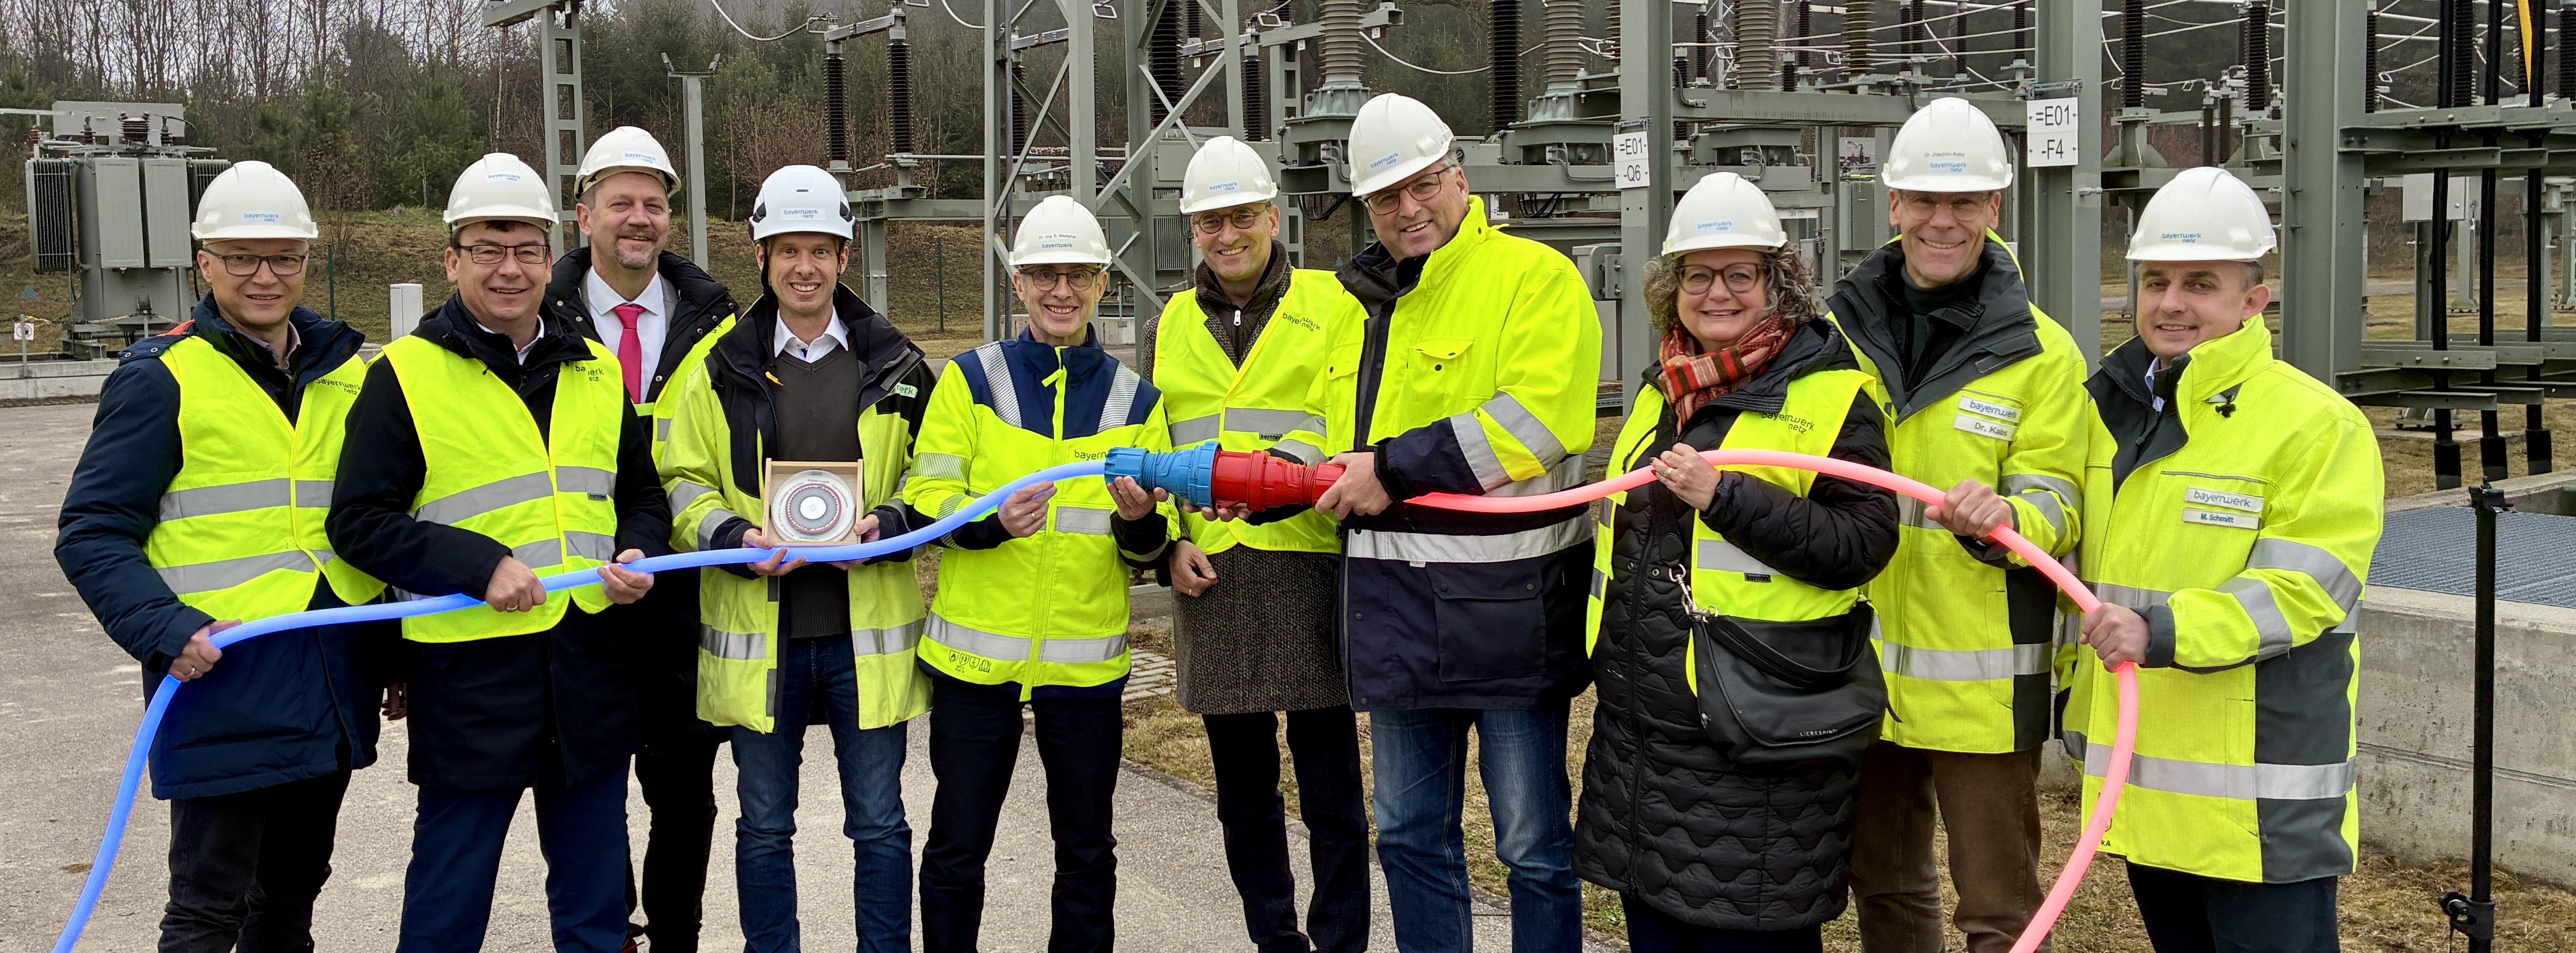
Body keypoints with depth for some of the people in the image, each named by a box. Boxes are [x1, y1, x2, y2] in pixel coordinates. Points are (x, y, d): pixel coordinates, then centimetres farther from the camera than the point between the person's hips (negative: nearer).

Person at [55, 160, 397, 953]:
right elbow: (93, 534, -7)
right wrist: (165, 631, -21)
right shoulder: (162, 377, -5)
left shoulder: (350, 372, 11)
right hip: (220, 681, -5)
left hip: (332, 687, 5)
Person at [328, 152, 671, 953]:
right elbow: (360, 522, -7)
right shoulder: (407, 375, -4)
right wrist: (479, 566, -18)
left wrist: (638, 555, 0)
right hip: (470, 677, -4)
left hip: (592, 674, 5)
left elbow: (644, 494, 21)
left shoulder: (599, 372, 11)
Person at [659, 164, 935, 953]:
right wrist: (735, 540, -14)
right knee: (764, 824, 11)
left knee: (879, 823, 6)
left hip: (867, 627, 0)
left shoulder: (895, 366, 6)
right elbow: (683, 482, 5)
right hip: (758, 628, 1)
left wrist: (887, 526, -12)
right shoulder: (722, 369, 5)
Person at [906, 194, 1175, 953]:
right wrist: (991, 521, -23)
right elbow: (924, 500, -4)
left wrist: (1141, 521, -16)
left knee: (1087, 852, 11)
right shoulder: (970, 381, 2)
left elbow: (1150, 552, 7)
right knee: (957, 849, 6)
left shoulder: (1136, 400, 8)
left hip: (1086, 659, 2)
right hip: (976, 655, -1)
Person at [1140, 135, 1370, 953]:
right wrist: (1171, 540, 2)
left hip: (1309, 563, -4)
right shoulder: (1168, 327, 15)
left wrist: (1280, 469, -22)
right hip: (1209, 575, 4)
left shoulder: (1334, 305, 4)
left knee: (1330, 787, -1)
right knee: (1243, 788, 12)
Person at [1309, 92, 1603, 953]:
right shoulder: (1364, 306, 17)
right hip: (1397, 616, 7)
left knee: (1534, 846, 3)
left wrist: (1394, 470, -19)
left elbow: (1538, 421, -21)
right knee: (1410, 837, 15)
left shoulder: (1534, 276, -7)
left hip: (1508, 612, -7)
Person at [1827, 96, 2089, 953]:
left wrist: (2003, 516, -30)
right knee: (1884, 883, 19)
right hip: (1862, 674, 4)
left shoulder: (2042, 354, -5)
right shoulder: (1841, 330, 6)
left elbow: (2056, 509, -10)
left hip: (1980, 682, -4)